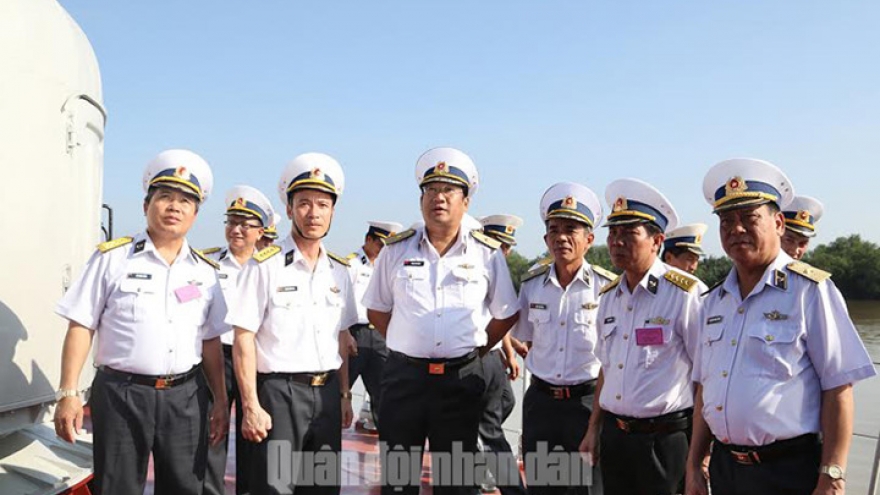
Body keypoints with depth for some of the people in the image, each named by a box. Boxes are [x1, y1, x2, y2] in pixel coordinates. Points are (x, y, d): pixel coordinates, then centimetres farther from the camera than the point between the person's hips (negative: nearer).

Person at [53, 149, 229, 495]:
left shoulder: (205, 271, 10)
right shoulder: (113, 258, 0)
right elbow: (81, 327, -2)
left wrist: (220, 401, 9)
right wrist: (68, 393, -8)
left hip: (186, 397, 3)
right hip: (121, 393, -3)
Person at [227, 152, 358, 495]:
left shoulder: (338, 271, 9)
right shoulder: (265, 266, -8)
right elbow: (244, 340, -9)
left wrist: (344, 395, 12)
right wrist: (251, 406, -14)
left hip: (327, 393, 5)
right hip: (279, 391, -5)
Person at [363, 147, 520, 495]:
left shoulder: (488, 254, 0)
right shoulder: (396, 250, 2)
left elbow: (506, 314, 8)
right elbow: (377, 309, 11)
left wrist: (474, 351, 4)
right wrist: (408, 347, 5)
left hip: (462, 378, 0)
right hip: (404, 375, 1)